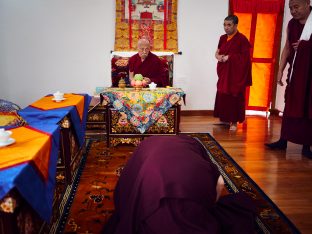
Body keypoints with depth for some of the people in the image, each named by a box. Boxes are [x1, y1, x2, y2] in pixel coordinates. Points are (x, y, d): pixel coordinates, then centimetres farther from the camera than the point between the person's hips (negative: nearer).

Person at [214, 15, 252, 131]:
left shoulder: (242, 39, -11)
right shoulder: (223, 38, 9)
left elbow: (245, 57, -13)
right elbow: (217, 52, 15)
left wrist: (229, 57, -17)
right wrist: (218, 56, -8)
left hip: (236, 73, -6)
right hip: (224, 72, 6)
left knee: (234, 97, -1)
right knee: (222, 95, 8)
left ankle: (234, 121, 9)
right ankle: (225, 118, 21)